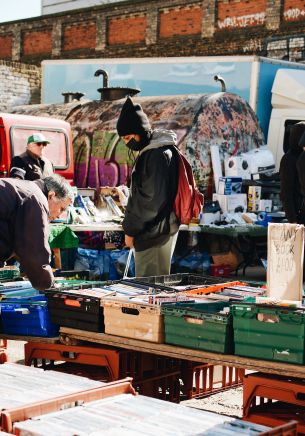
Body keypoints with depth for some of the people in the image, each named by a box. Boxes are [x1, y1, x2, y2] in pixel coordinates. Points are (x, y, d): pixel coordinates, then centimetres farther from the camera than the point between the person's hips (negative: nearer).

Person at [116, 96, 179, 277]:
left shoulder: (158, 155, -18)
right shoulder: (149, 150, 12)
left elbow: (151, 199, -20)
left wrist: (130, 228, -11)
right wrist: (131, 225, 16)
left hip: (154, 233, -10)